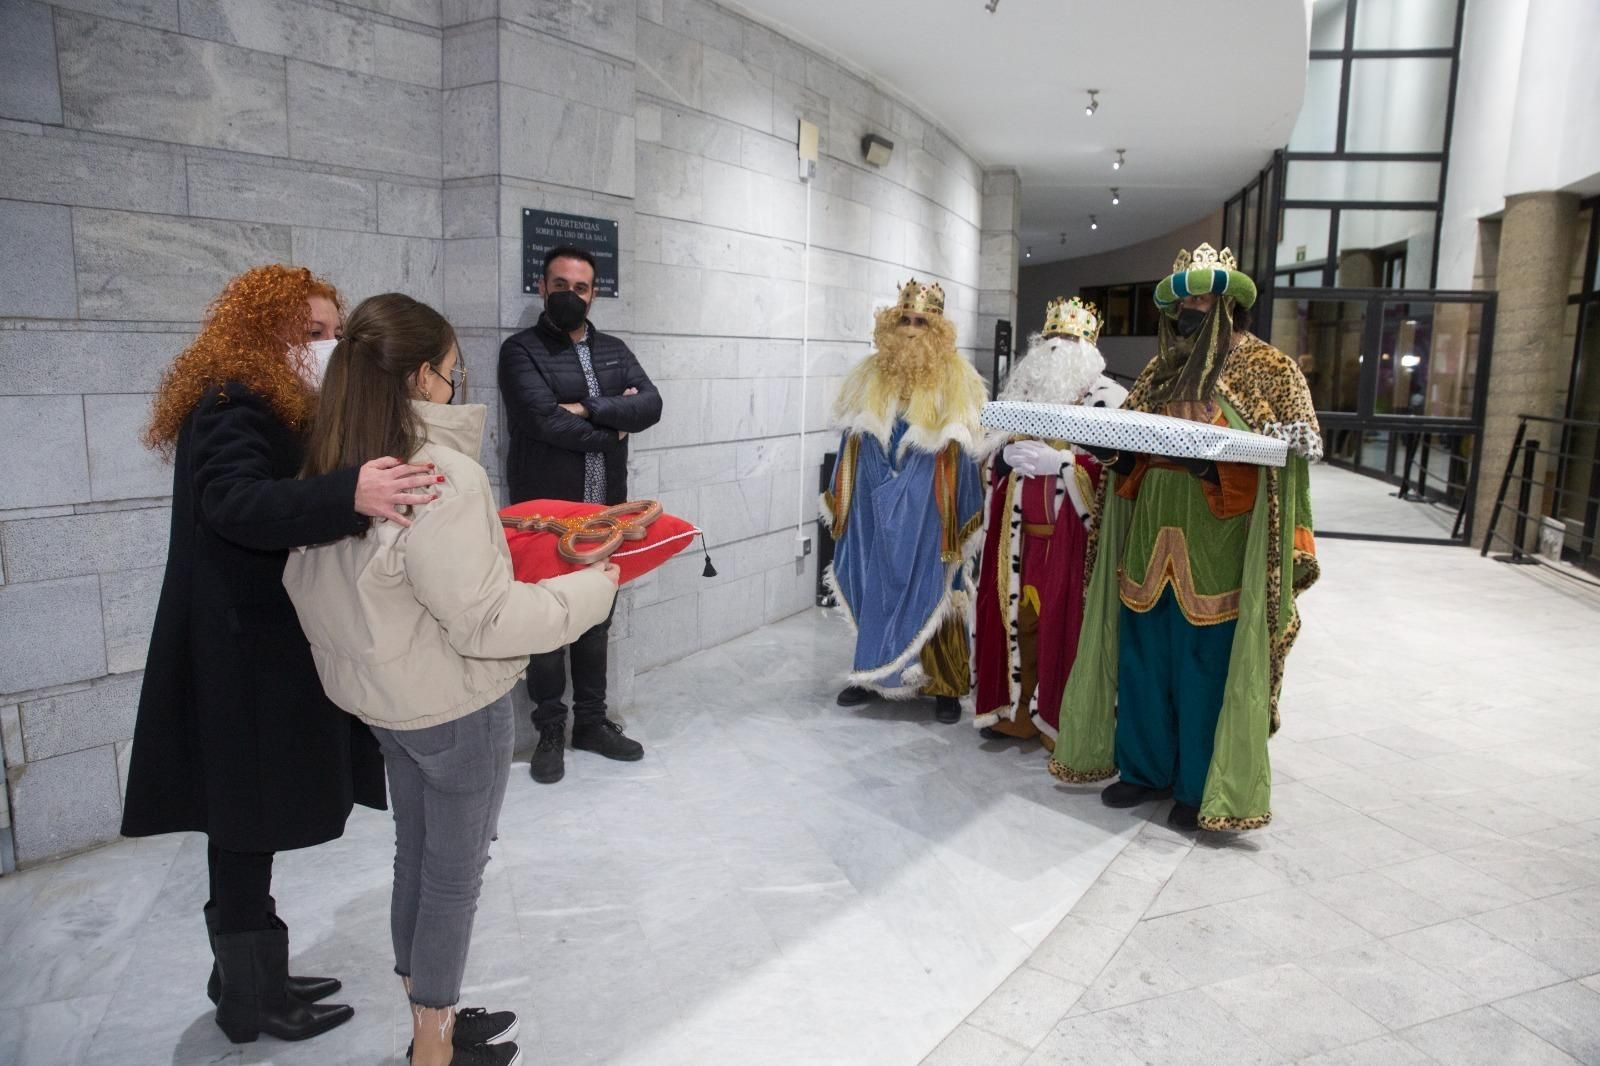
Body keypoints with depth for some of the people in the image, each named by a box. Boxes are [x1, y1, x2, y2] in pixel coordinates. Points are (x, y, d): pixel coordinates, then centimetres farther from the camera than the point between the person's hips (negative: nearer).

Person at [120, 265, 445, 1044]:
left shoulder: (283, 412, 15)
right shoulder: (231, 408, -17)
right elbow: (236, 502, -35)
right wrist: (350, 496, -51)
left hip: (272, 649, 9)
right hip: (242, 658, -9)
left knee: (252, 827, 17)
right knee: (246, 827, 3)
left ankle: (249, 974, 31)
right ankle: (249, 999, 18)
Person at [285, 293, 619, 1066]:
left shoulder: (336, 468, -2)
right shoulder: (441, 476, -28)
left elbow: (310, 585, 8)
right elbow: (486, 620, -26)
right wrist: (593, 588, -15)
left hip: (385, 696, 8)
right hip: (456, 707, -8)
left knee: (416, 857, 22)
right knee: (455, 875, 11)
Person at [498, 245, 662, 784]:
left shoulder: (614, 351, 12)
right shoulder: (521, 350, -5)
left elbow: (651, 405, -5)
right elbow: (544, 420, -20)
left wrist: (588, 408, -17)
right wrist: (612, 431, -9)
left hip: (606, 512, 5)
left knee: (597, 620, 14)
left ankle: (591, 722, 28)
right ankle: (550, 732, 20)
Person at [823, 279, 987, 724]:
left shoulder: (954, 380, -3)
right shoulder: (870, 376, 7)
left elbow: (962, 454, -3)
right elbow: (852, 445, 11)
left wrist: (961, 518, -6)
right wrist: (841, 501, 11)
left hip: (926, 508, -3)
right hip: (876, 507, 4)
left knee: (930, 588, 0)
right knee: (874, 584, 10)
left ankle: (945, 685, 11)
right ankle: (875, 672, 23)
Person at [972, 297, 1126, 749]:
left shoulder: (1105, 399, -4)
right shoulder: (1024, 394, 14)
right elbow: (1001, 461, 22)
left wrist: (1060, 462, -21)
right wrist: (1007, 456, -1)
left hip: (1070, 535, -5)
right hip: (1023, 533, 6)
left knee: (1065, 622, -4)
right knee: (1022, 616, 7)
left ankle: (1063, 719, 7)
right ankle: (1020, 709, 18)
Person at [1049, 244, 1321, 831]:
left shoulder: (1269, 368, -1)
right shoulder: (1161, 368, 15)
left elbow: (1305, 442, -8)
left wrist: (1224, 449, -24)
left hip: (1216, 546, -5)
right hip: (1149, 539, 5)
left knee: (1205, 665, 0)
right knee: (1141, 657, 10)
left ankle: (1202, 788, 15)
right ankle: (1145, 767, 25)